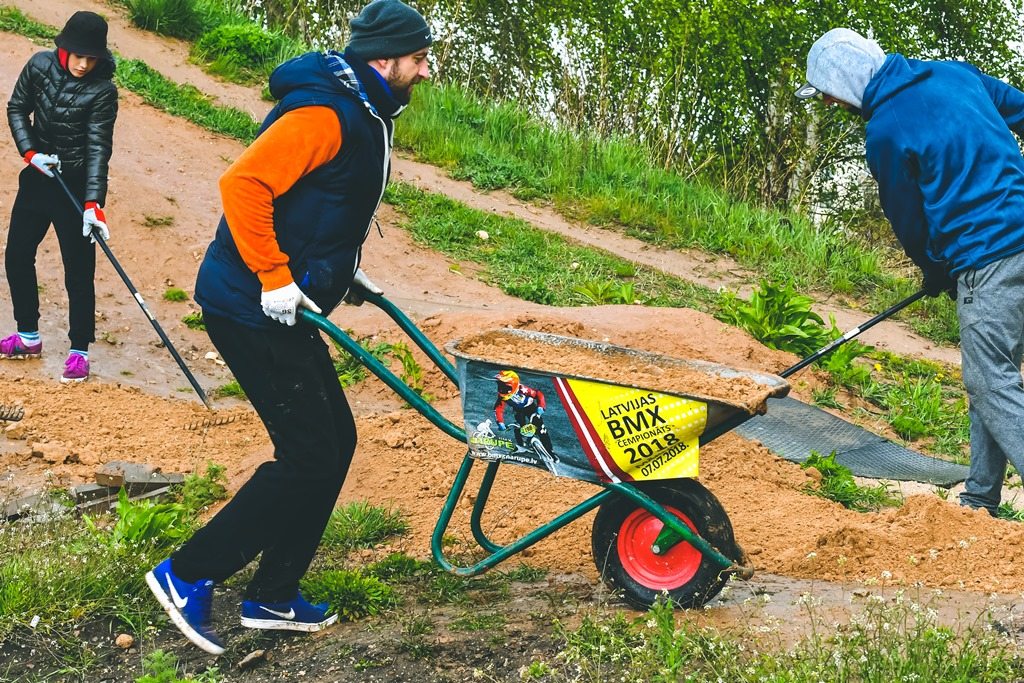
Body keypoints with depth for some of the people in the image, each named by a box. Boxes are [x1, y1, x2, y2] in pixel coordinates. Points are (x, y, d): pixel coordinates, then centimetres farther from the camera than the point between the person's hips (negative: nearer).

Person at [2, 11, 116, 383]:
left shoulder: (102, 90, -17)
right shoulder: (40, 65, -5)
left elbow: (99, 148, -21)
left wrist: (93, 205, -28)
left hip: (76, 186, -5)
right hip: (36, 178, 5)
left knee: (78, 271, -2)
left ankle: (79, 351, 11)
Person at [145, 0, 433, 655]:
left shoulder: (364, 114, 15)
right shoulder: (325, 112, -18)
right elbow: (244, 184, -26)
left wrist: (343, 270, 20)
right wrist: (274, 278, -25)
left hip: (284, 306, 10)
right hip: (254, 310, -10)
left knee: (335, 441, 11)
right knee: (309, 457, -7)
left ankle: (273, 598, 21)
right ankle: (188, 575, 6)